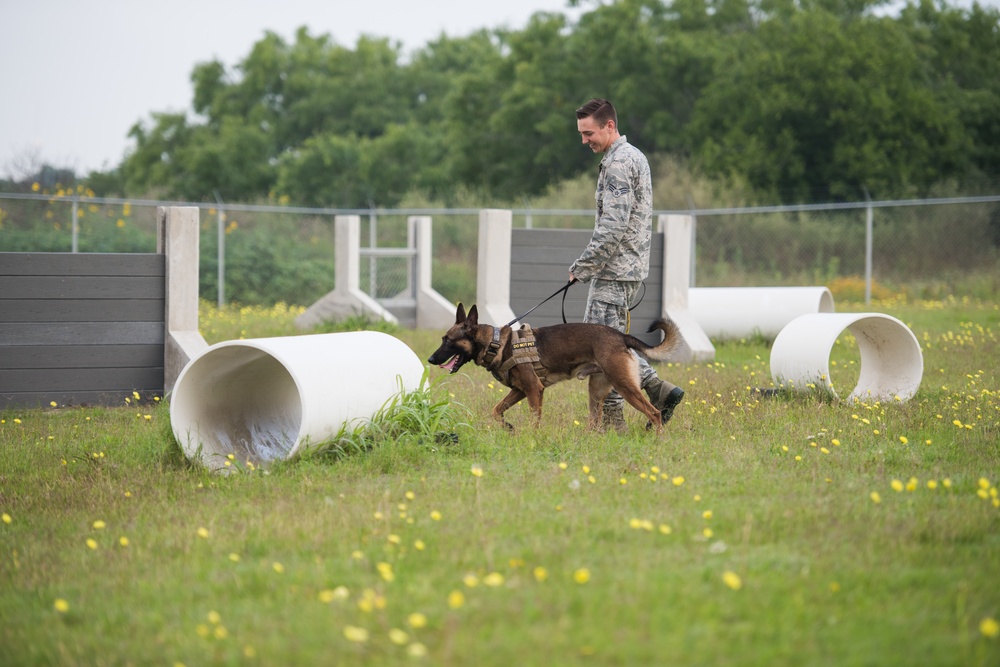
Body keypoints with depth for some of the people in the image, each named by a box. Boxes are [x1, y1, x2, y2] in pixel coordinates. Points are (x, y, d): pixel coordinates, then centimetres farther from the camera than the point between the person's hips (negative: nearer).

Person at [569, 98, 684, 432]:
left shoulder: (618, 163, -17)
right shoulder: (634, 155, 16)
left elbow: (612, 226, -24)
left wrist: (581, 267, -15)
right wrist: (588, 266, 21)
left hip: (615, 269, -11)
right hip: (627, 266, 11)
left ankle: (611, 422, -1)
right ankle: (659, 389, 12)